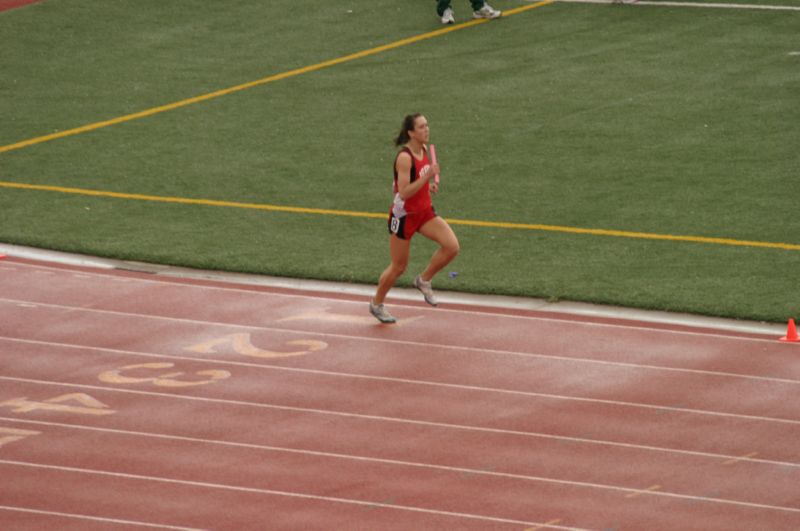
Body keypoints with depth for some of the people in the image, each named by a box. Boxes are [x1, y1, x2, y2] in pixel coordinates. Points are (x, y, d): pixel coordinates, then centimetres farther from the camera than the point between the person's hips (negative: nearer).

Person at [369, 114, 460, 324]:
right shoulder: (404, 157, -24)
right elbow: (403, 192, -29)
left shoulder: (424, 150, 1)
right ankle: (376, 304, 30)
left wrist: (429, 186, 2)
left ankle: (424, 280, 10)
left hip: (424, 211, 7)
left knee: (452, 246, -13)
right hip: (404, 215, -7)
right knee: (399, 267, 6)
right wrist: (427, 176, -34)